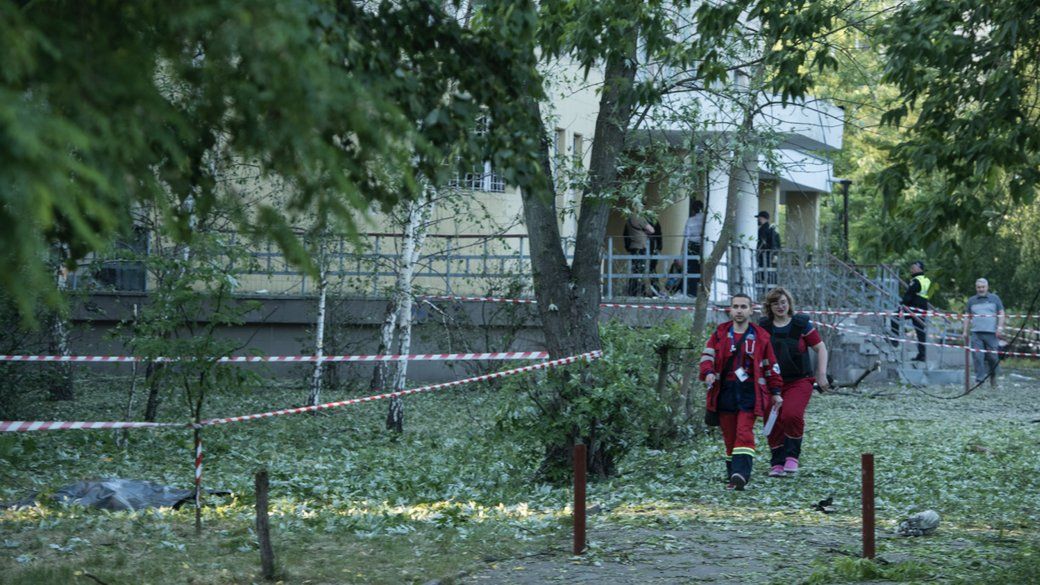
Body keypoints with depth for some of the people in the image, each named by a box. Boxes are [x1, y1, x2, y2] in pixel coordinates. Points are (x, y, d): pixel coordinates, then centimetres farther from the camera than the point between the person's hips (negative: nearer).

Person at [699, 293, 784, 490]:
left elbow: (770, 366, 11)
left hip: (749, 392, -2)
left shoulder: (760, 336, 7)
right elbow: (707, 355, 3)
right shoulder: (720, 333, 9)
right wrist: (708, 372, -17)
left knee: (744, 433, -15)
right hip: (725, 391, 2)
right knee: (729, 436, 6)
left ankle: (741, 474, -26)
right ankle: (733, 476, 15)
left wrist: (775, 392, 10)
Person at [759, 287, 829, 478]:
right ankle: (777, 464, 15)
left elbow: (820, 348, 4)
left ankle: (792, 456, -7)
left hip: (799, 381, -3)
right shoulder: (763, 327, 4)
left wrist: (822, 374, -2)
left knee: (792, 415, -25)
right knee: (774, 422, 0)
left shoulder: (802, 324, -1)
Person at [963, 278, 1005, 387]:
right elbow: (967, 316, 17)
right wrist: (965, 331, 9)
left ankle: (993, 377, 19)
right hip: (976, 333, 1)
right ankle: (979, 379, -5)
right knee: (977, 357, -7)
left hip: (991, 333, -1)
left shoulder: (994, 298, 10)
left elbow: (1001, 313, 6)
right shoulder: (972, 300, 15)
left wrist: (1000, 327, -6)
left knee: (993, 357, -1)